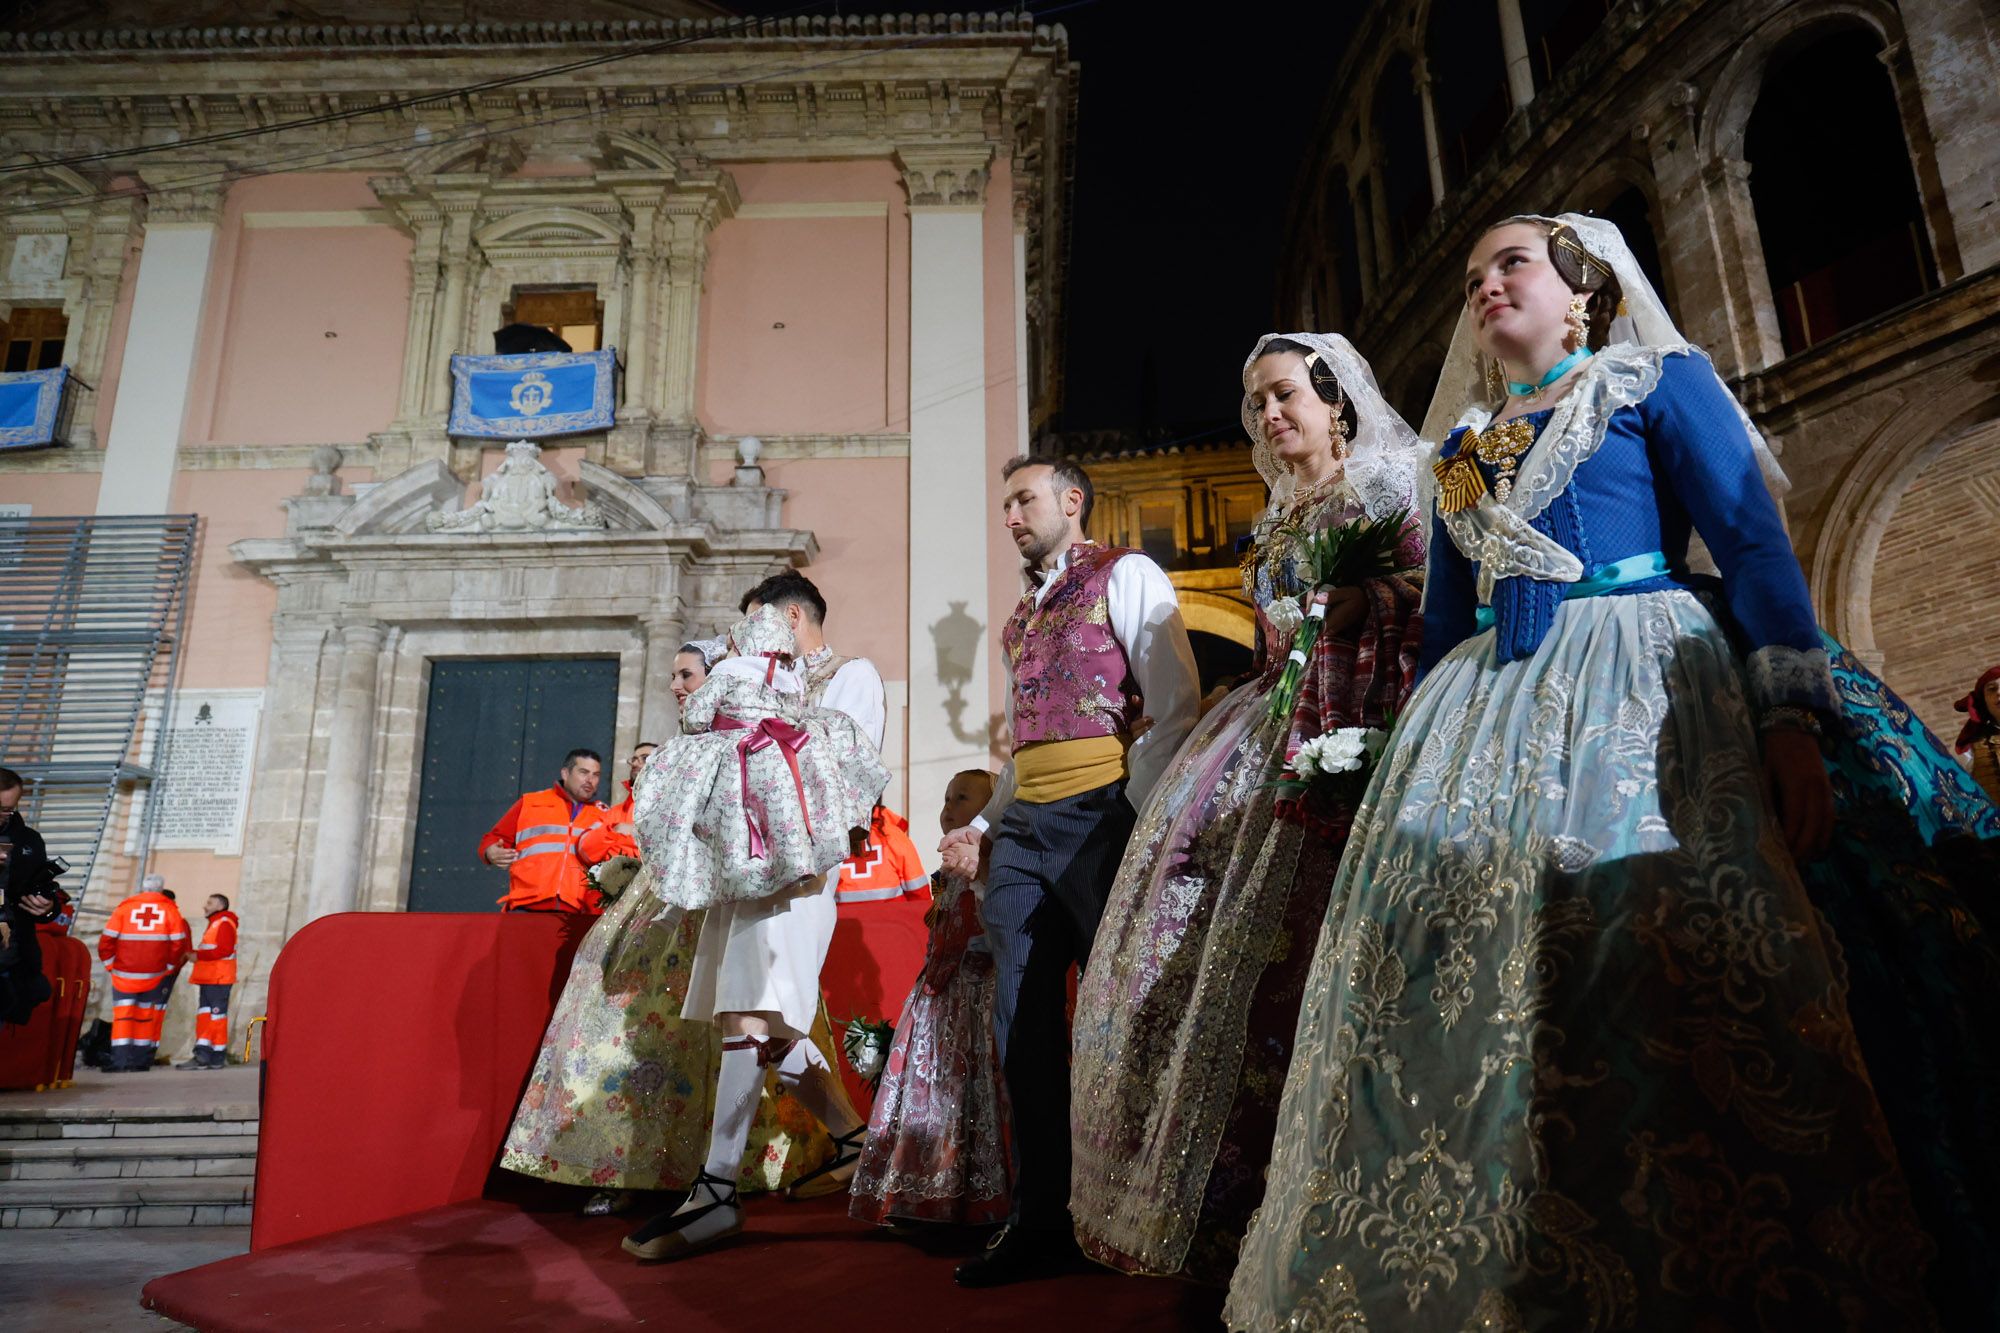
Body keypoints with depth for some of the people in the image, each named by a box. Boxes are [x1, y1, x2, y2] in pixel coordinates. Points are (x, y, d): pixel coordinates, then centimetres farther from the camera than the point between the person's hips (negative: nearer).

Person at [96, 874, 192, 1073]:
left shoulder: (125, 907, 2)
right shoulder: (170, 910, 3)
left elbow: (107, 940, -3)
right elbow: (179, 944, -1)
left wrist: (110, 964, 8)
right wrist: (169, 967, 11)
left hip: (125, 973, -1)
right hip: (156, 974, 1)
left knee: (123, 1012, 3)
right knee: (147, 1015, 10)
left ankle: (120, 1060, -8)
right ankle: (141, 1060, 13)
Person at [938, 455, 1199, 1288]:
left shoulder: (1124, 577, 1)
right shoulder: (1021, 615, 23)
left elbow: (1175, 704, -8)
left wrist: (1136, 814, -14)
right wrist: (984, 827, 15)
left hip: (1099, 815, -7)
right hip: (1022, 829, 7)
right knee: (1022, 1028, 6)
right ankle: (1041, 1220, 17)